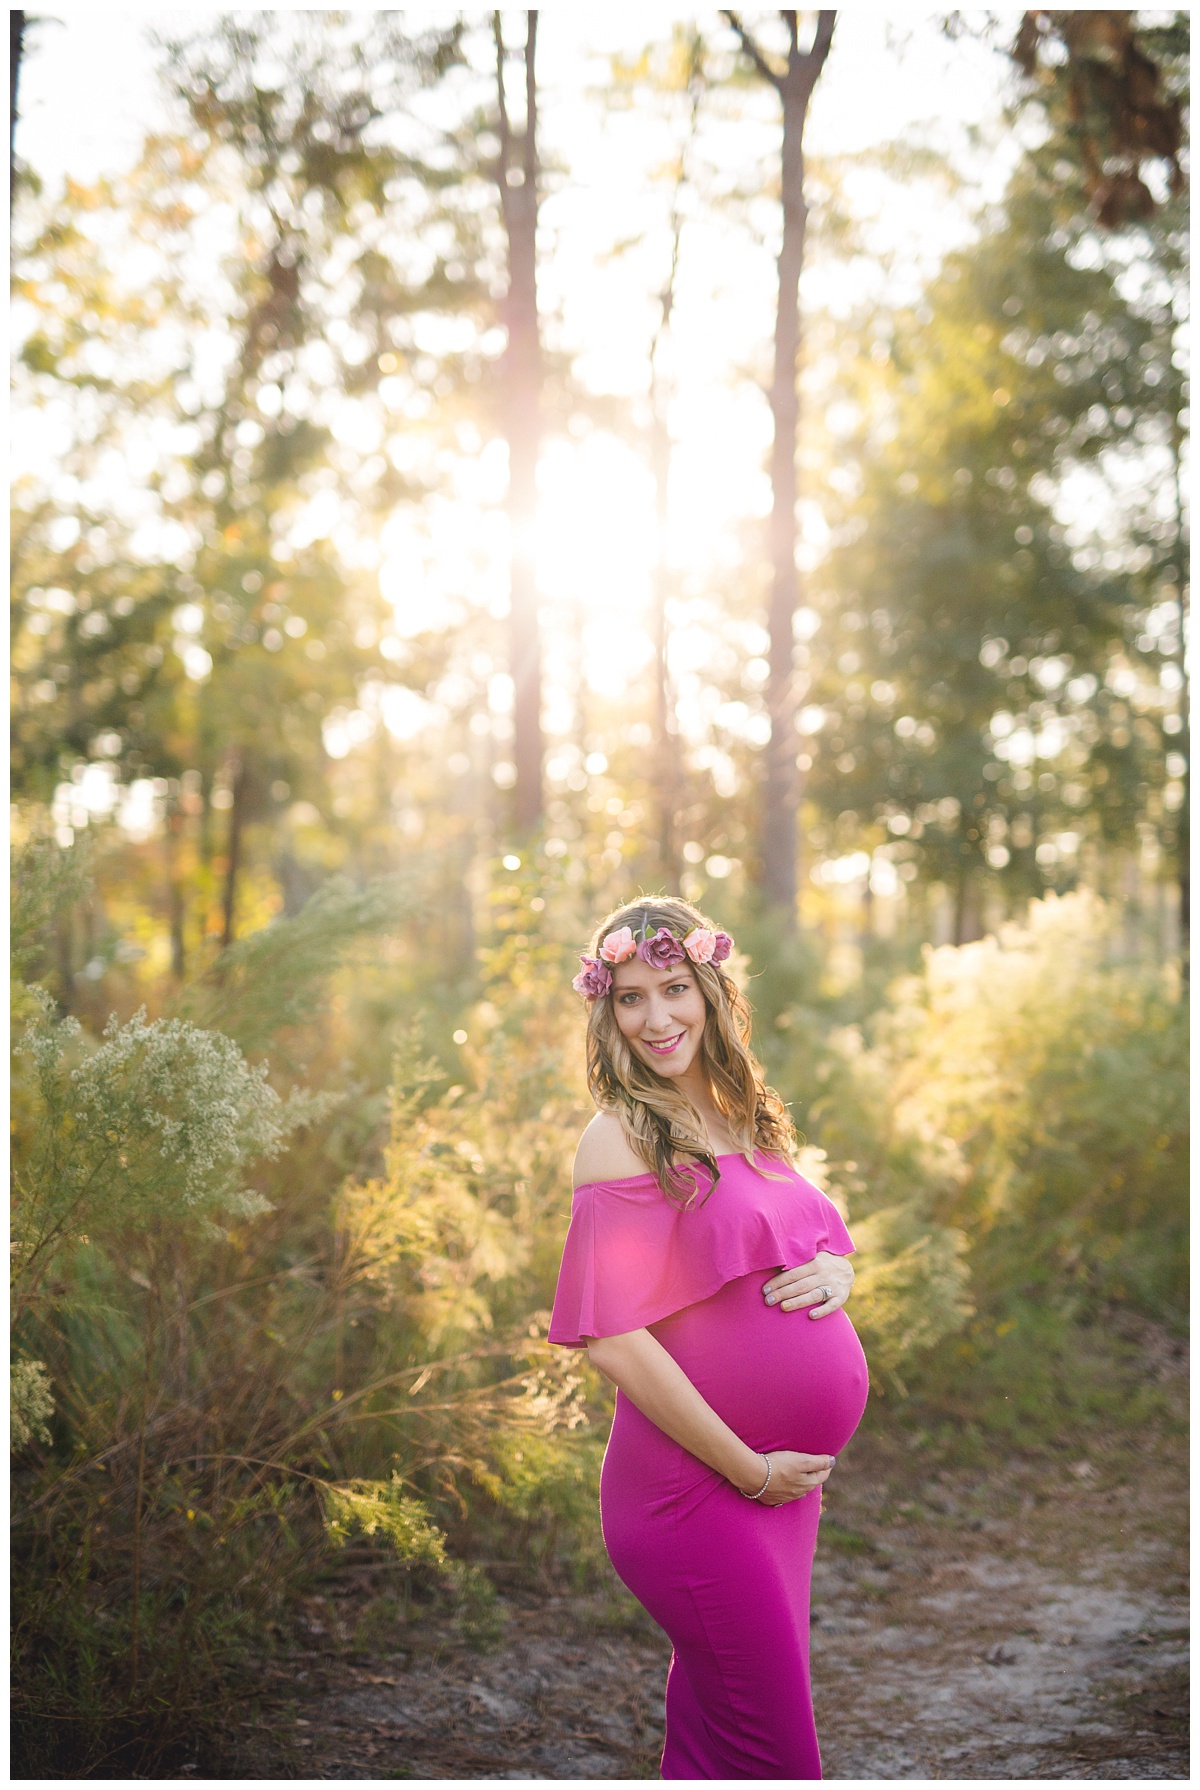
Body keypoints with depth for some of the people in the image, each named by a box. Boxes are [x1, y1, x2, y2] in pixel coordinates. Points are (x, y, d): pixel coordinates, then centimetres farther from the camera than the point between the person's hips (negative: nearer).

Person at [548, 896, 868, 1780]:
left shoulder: (744, 1119, 10)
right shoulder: (621, 1141, -13)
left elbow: (831, 1242, 21)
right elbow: (613, 1339, -18)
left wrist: (833, 1271, -4)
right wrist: (750, 1469, -15)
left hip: (785, 1476, 7)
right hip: (699, 1488, -7)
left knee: (712, 1745, 16)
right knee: (774, 1756, -1)